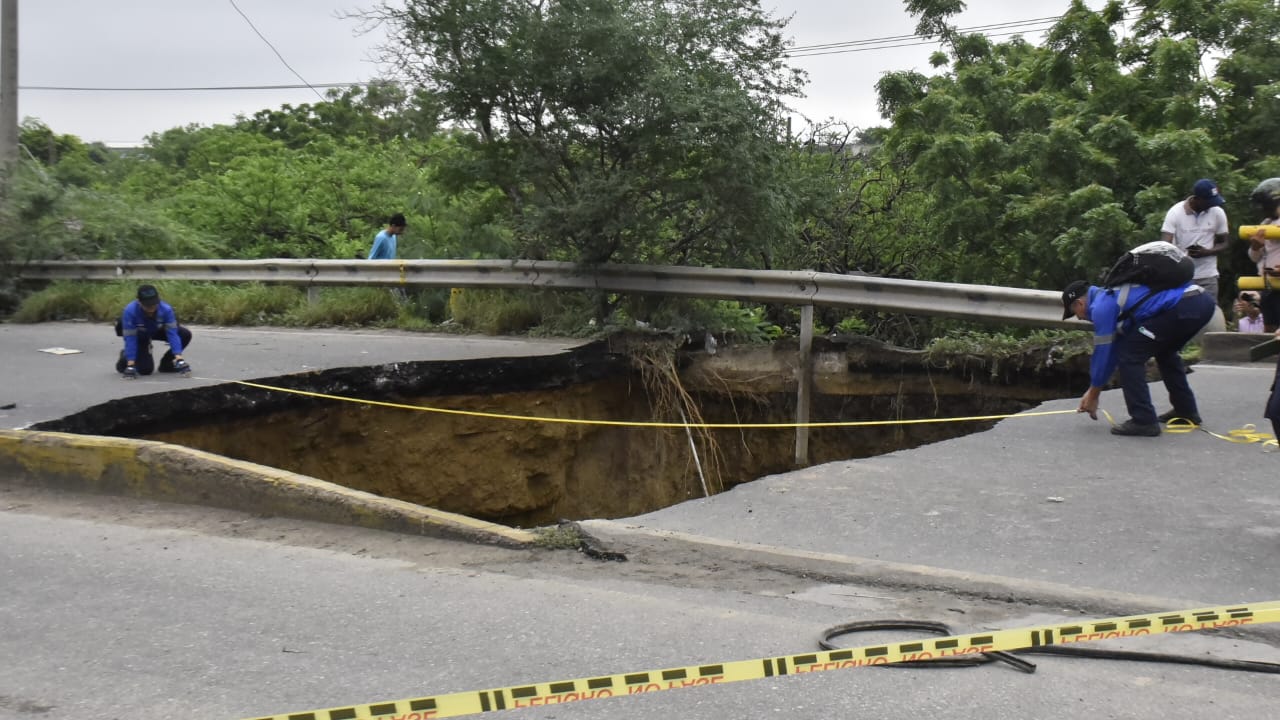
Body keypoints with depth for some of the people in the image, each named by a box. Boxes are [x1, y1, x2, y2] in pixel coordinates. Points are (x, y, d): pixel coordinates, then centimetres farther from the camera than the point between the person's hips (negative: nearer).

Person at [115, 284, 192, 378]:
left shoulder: (166, 309, -34)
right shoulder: (130, 311, -38)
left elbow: (172, 334, -33)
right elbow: (130, 339, -34)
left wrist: (178, 358, -42)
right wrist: (130, 364, -36)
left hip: (158, 331, 3)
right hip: (139, 335, -3)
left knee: (185, 335, -20)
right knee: (145, 369, -17)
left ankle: (166, 363, 2)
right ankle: (124, 358, 18)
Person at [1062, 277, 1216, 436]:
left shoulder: (1101, 305, 0)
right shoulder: (1112, 296, 29)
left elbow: (1102, 352, 5)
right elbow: (1115, 347, 33)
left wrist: (1092, 394, 18)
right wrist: (1093, 391, 36)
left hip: (1183, 308, -10)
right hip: (1203, 302, 10)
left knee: (1130, 355, -1)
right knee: (1164, 351, 33)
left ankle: (1144, 421, -1)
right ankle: (1186, 411, 36)